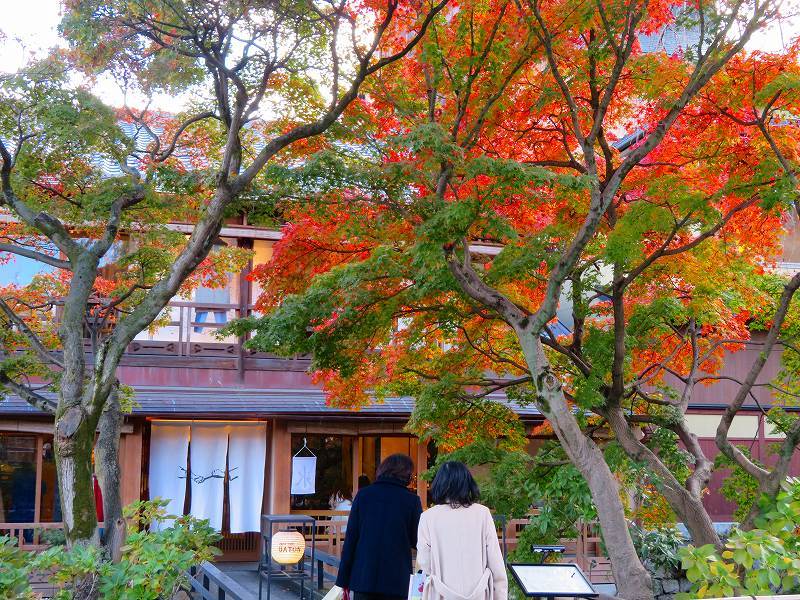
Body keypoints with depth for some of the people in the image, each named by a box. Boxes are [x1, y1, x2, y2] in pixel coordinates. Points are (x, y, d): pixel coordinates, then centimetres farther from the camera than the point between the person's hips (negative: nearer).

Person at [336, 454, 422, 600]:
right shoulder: (412, 500, -4)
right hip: (397, 580, -1)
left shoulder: (363, 494, 1)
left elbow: (350, 538, 0)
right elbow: (416, 541, 3)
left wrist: (344, 579, 4)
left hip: (363, 576, 1)